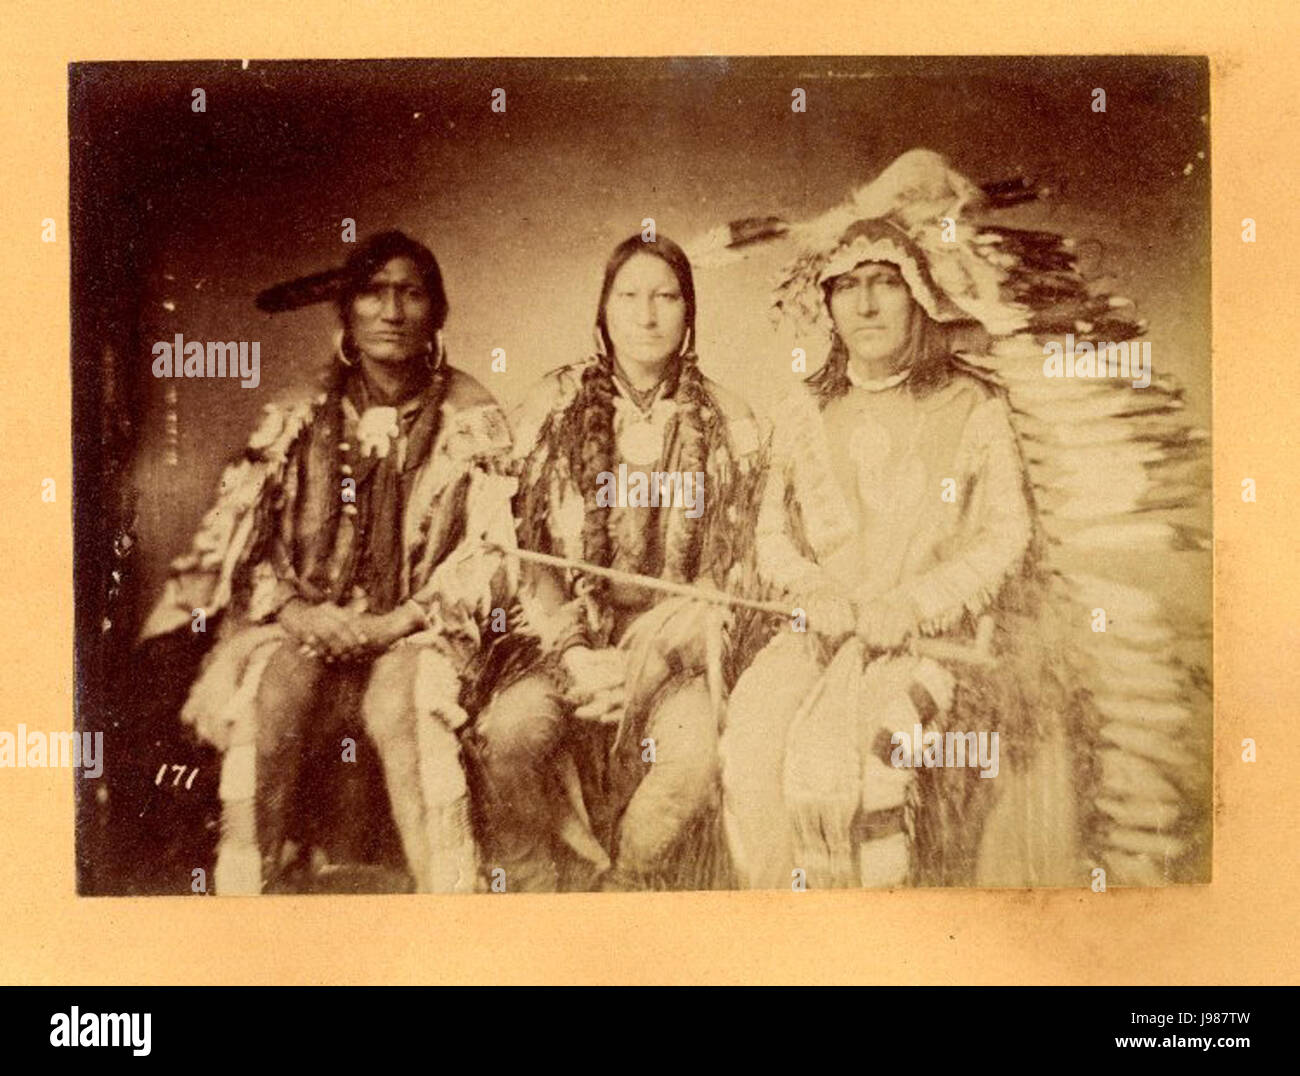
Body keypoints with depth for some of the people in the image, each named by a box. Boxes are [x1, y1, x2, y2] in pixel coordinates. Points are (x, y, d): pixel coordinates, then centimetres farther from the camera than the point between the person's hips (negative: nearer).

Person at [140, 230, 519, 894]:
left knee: (398, 697, -33)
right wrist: (291, 609, -13)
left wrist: (396, 621, -15)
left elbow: (489, 554, -1)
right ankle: (248, 892, -24)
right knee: (271, 692, -30)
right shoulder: (298, 421, 10)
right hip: (302, 626, 2)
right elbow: (227, 542, 6)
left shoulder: (472, 422, 6)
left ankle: (446, 894, -28)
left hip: (420, 633, -1)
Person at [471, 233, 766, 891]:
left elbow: (732, 570, 1)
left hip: (675, 642, 0)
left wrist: (652, 658, -13)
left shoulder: (728, 426, 5)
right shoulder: (554, 407, 6)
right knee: (509, 726, -29)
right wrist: (575, 655, -12)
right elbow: (522, 552, 2)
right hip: (568, 634, 1)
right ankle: (538, 887, -6)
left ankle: (623, 884, -5)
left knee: (695, 744, -30)